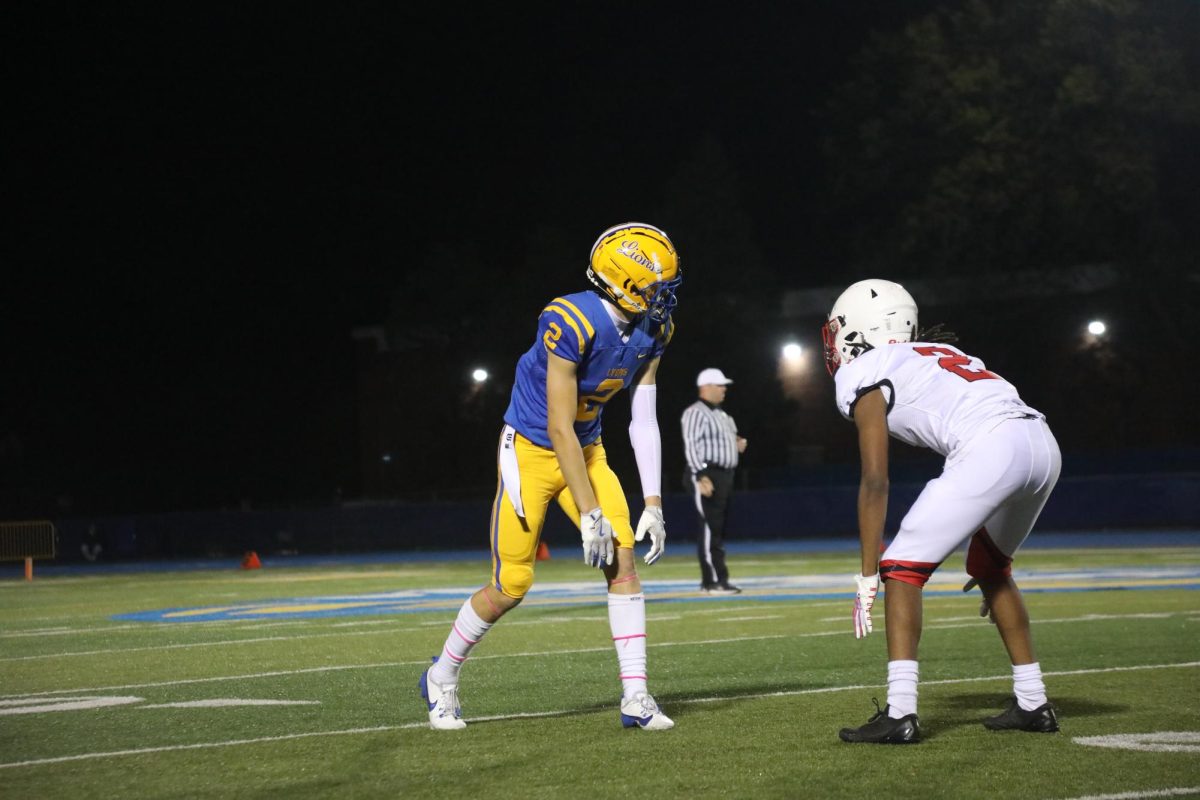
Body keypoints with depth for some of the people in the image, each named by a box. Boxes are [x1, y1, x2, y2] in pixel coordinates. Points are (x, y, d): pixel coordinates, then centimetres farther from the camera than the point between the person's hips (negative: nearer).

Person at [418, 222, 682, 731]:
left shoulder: (650, 332, -7)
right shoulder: (572, 325, -29)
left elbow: (643, 422, -1)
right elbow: (559, 429, -26)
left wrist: (653, 505, -7)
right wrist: (590, 513, -24)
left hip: (585, 451, 6)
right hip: (532, 450, -6)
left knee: (623, 560, -9)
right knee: (511, 586, -2)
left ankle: (635, 697, -5)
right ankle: (441, 679, 21)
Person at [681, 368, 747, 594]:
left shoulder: (721, 414, 20)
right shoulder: (695, 413, -10)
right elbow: (691, 446, -18)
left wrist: (738, 444, 7)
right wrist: (701, 477, -26)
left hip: (725, 474, 10)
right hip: (707, 475, -10)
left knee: (718, 529, 10)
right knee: (711, 527, -12)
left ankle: (709, 581, 14)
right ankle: (715, 581, -14)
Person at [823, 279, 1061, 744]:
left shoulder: (861, 375, 11)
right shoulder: (937, 354, 33)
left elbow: (875, 481, 3)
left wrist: (867, 578, 6)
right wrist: (994, 554, 40)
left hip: (993, 450, -8)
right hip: (1043, 444, 8)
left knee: (902, 568, 3)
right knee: (989, 568, 28)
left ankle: (899, 714, -6)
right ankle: (1033, 704, 30)